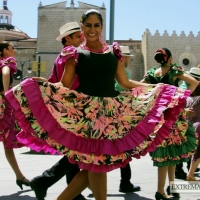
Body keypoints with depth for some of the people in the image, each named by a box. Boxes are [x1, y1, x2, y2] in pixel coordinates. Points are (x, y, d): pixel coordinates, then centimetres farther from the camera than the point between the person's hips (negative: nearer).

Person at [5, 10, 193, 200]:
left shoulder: (113, 52, 13)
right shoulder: (75, 54, 3)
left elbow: (126, 83, 14)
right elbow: (65, 86, -3)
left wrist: (156, 87, 12)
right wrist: (37, 84, -19)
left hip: (110, 113, 4)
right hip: (87, 112, -4)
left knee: (95, 163, 3)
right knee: (96, 162, -4)